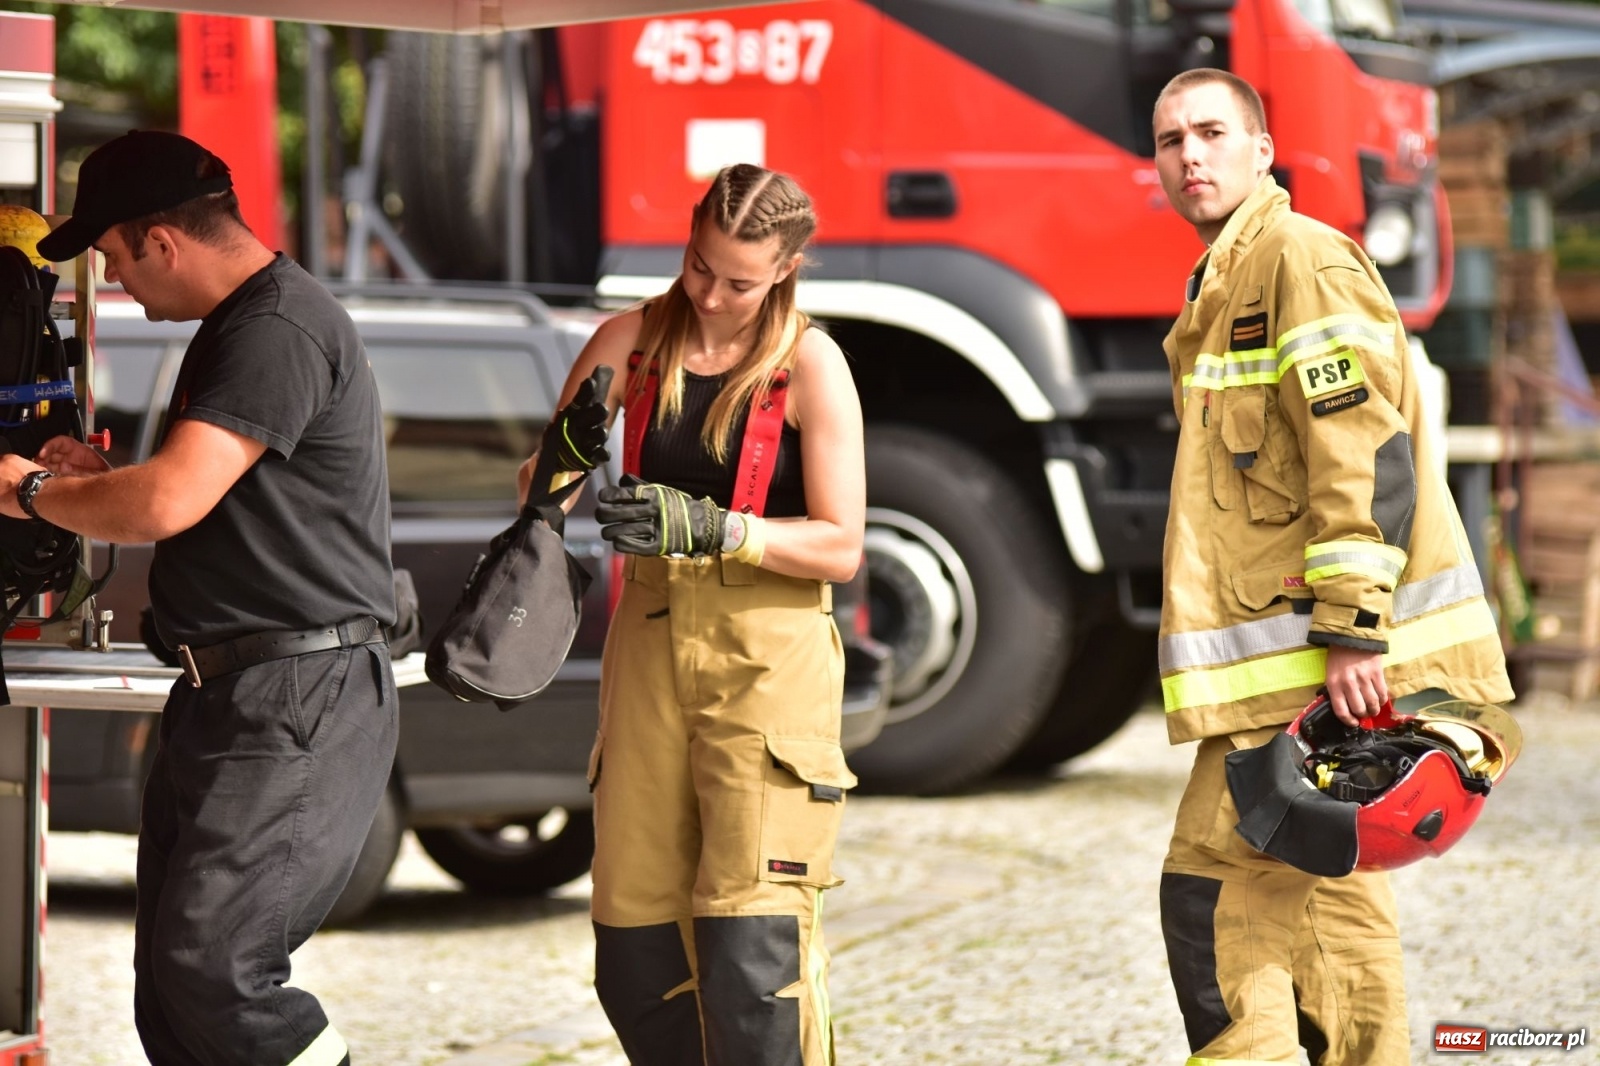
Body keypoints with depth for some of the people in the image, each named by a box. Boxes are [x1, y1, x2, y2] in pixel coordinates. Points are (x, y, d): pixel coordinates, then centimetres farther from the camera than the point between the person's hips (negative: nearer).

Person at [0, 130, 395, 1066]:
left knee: (213, 964, -18)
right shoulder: (237, 327, 18)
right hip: (220, 698, 11)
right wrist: (99, 481, 14)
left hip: (300, 706, -11)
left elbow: (168, 504, -27)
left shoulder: (279, 332, -17)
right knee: (169, 986, 7)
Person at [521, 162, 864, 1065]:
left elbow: (839, 547, -9)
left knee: (753, 938, -12)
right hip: (650, 642, 4)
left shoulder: (808, 364, -5)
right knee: (634, 943, 4)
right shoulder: (632, 343, 5)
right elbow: (533, 490, 10)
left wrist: (709, 528, -20)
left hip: (768, 657, -4)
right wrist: (566, 456, -12)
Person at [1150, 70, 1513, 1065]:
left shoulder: (1304, 257, -10)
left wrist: (1353, 628, -23)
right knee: (1328, 899, 11)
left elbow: (1366, 450, -19)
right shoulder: (1223, 286, 21)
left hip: (1327, 657, -10)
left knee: (1216, 890, -12)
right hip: (1285, 666, 10)